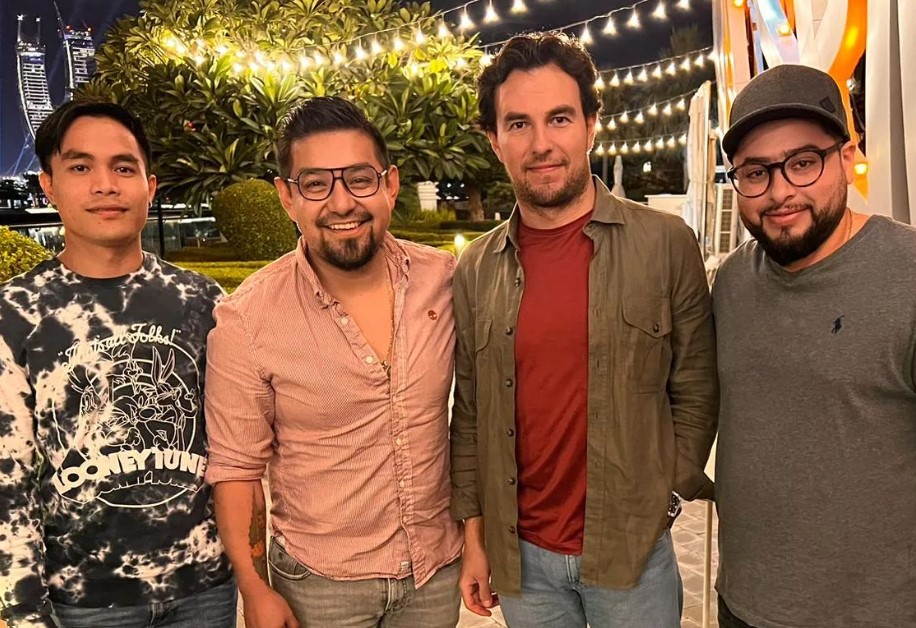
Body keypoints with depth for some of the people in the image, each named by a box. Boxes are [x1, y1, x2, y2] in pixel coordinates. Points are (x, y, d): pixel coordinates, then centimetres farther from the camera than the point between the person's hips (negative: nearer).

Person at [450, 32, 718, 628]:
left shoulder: (666, 243, -8)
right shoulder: (475, 270, -1)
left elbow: (696, 393, -3)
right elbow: (469, 414, 4)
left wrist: (660, 502, -5)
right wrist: (474, 536, 5)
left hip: (630, 552, -2)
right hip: (520, 554, 2)